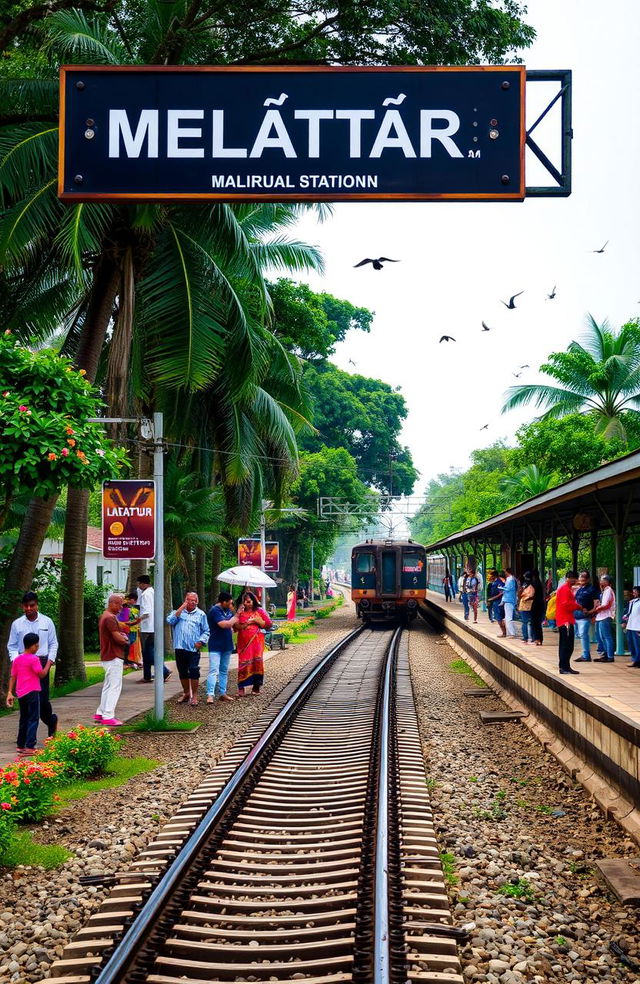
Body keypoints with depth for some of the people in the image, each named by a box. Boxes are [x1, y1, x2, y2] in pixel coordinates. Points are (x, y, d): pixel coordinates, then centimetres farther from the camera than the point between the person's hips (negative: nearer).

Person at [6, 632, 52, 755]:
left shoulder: (17, 659, 10)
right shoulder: (34, 659, -12)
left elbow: (13, 677, 10)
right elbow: (42, 674, -10)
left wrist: (10, 692, 11)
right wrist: (48, 663, 4)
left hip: (20, 694, 7)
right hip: (32, 692, -7)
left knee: (23, 719, 18)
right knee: (33, 719, -4)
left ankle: (20, 745, 23)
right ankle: (30, 747, -11)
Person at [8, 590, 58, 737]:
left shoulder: (46, 622, 4)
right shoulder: (17, 624, 5)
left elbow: (53, 644, 7)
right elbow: (12, 646, 10)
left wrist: (50, 661, -5)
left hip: (42, 662, -2)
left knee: (42, 698, -7)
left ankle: (51, 719, 22)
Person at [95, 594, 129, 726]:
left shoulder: (105, 616, 16)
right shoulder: (110, 618, -18)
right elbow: (118, 638, -22)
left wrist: (122, 636, 2)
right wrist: (126, 640, -1)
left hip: (107, 657, 11)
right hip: (114, 657, -11)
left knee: (108, 686, 18)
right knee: (115, 687, -8)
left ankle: (100, 713, 23)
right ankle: (108, 716, -9)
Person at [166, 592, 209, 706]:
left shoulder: (201, 614, 8)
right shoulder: (178, 612, 11)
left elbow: (206, 631, 6)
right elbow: (170, 621, -8)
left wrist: (201, 641, -10)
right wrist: (181, 608, -7)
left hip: (194, 648, -2)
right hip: (180, 648, 2)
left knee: (194, 672, -6)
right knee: (182, 672, 11)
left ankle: (194, 695, 3)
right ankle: (186, 693, 25)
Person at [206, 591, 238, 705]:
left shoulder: (228, 611, 11)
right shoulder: (214, 611, -16)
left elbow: (235, 625, 20)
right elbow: (224, 624, -25)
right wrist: (234, 619, -8)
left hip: (227, 646, 8)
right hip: (216, 647, -8)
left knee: (224, 671, 13)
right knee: (214, 671, -13)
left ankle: (222, 693, 19)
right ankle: (210, 695, -16)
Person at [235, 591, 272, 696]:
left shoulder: (259, 611, 8)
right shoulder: (241, 613, 9)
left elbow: (269, 624, 3)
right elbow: (236, 627, 1)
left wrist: (257, 620, -7)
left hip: (257, 641, 0)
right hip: (244, 642, 0)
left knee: (257, 662, -5)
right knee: (243, 663, -7)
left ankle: (256, 686, 7)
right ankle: (241, 688, -9)